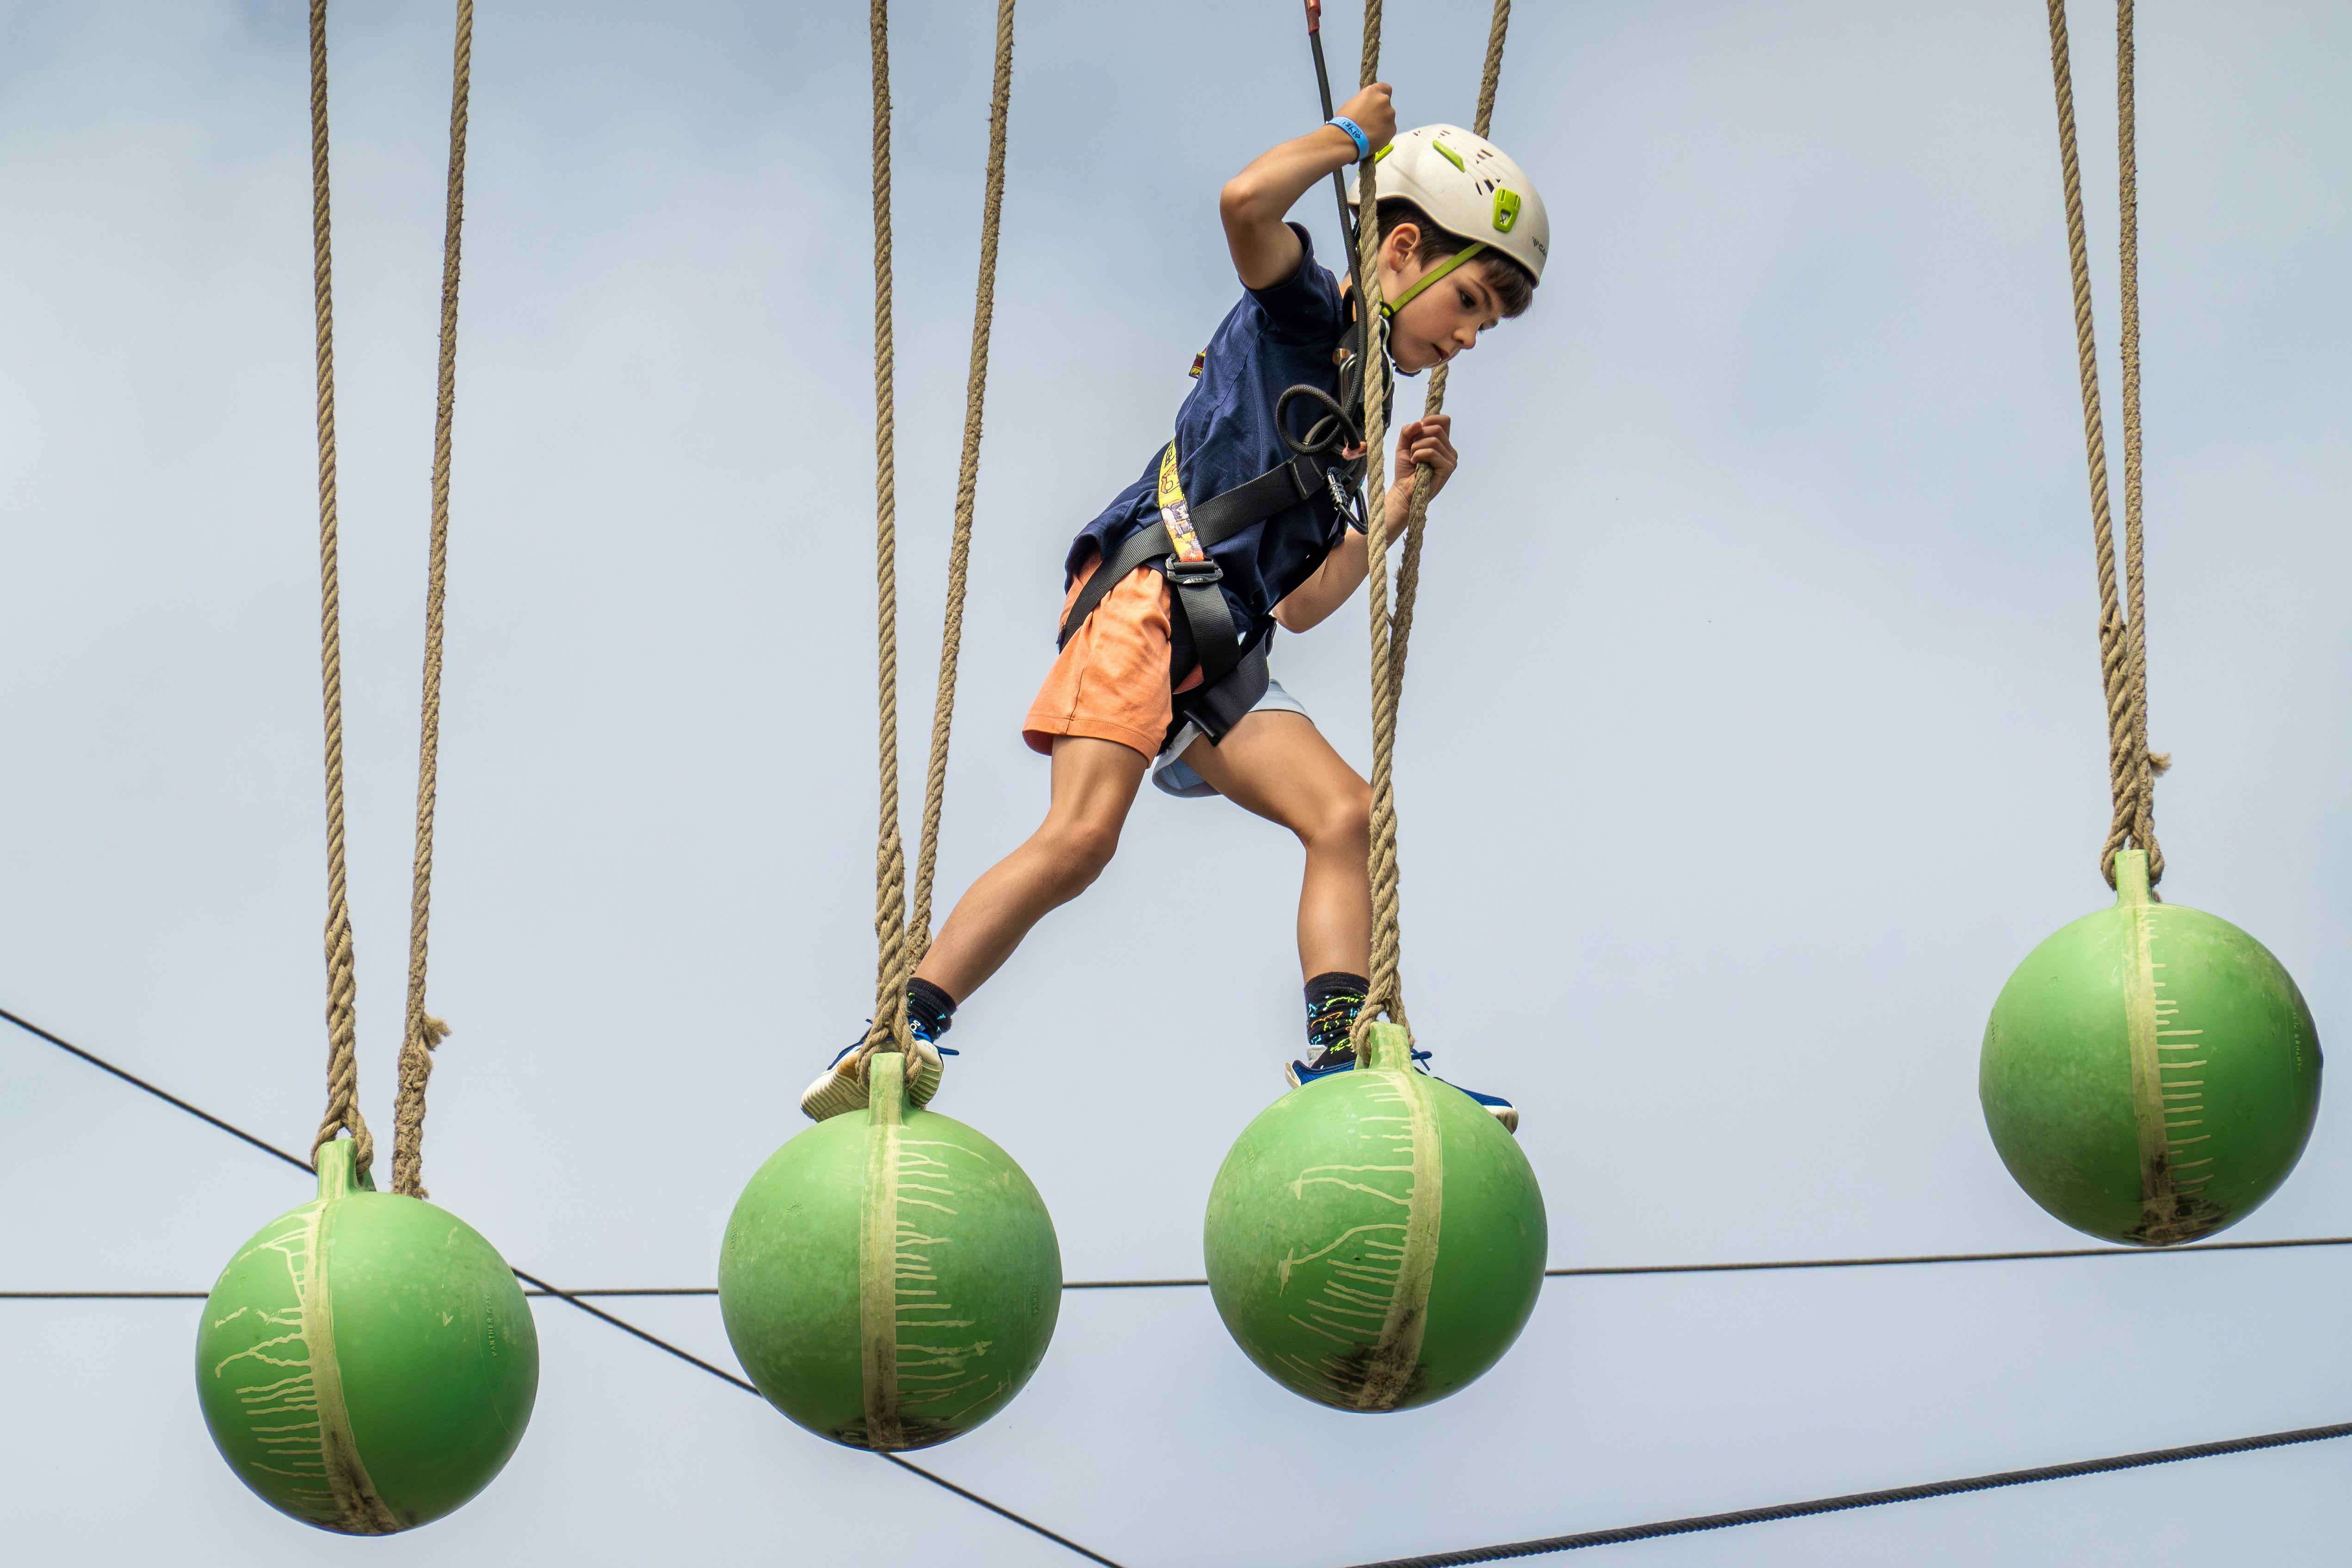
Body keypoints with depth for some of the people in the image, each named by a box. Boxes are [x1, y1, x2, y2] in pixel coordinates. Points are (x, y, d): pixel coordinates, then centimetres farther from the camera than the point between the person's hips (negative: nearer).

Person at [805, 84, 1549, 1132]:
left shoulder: (1351, 415, 29)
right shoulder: (1300, 312, 8)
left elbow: (1302, 602, 28)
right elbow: (1245, 201, -16)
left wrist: (1398, 502, 20)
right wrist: (1351, 135, 1)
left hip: (1220, 653, 8)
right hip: (1149, 594, -8)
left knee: (1345, 816, -8)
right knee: (1081, 835, -23)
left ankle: (1339, 1063, -18)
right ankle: (905, 1035, -23)